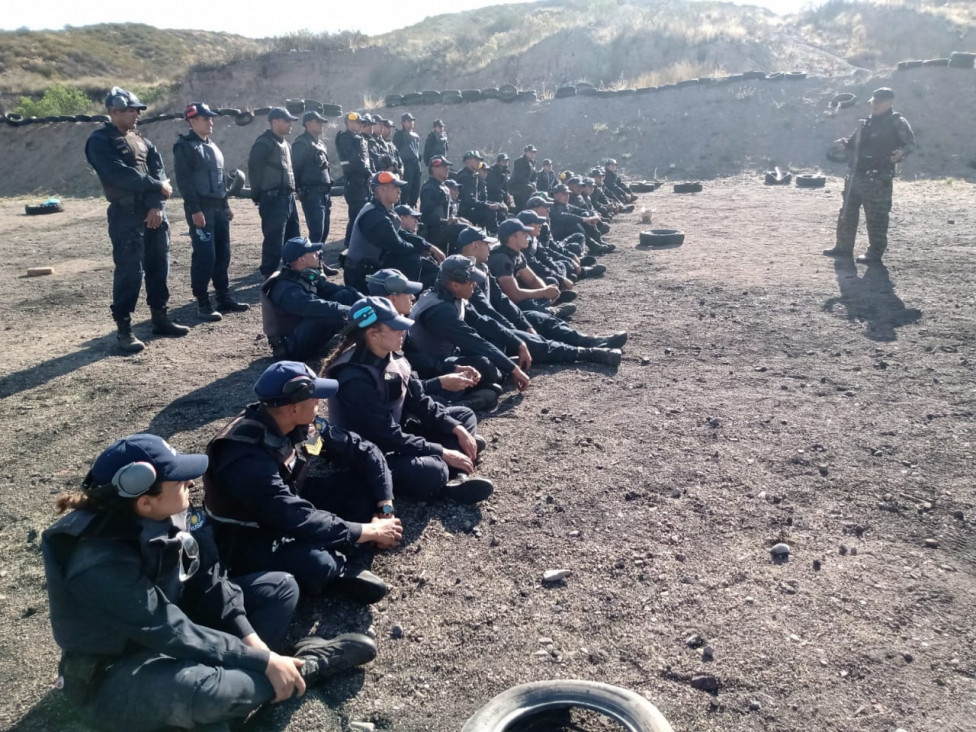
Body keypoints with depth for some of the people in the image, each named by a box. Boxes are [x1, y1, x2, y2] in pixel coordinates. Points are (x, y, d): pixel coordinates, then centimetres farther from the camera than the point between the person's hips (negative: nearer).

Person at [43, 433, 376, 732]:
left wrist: (254, 644, -17)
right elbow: (174, 634, -31)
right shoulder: (100, 564, -32)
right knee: (195, 690, -40)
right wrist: (266, 662, -27)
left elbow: (209, 581, -6)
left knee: (280, 586, 2)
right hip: (114, 672, -7)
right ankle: (306, 665, -12)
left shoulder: (169, 515, -13)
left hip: (172, 622, 8)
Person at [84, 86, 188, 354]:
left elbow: (158, 170, 4)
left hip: (154, 211, 7)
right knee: (129, 271, -8)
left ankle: (160, 319, 23)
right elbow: (120, 174, -18)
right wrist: (158, 186, -10)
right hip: (126, 214, -7)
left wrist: (157, 204, -12)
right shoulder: (100, 141, -5)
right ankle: (123, 329, -1)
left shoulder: (141, 140, 16)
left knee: (159, 266, 11)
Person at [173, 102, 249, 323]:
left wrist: (225, 204, 18)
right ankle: (203, 304, -3)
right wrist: (195, 210, -21)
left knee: (223, 255, 9)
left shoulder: (212, 146, 19)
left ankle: (224, 298, 18)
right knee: (205, 256, -9)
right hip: (201, 208, -8)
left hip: (218, 207, 8)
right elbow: (184, 180, -14)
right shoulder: (184, 146, -7)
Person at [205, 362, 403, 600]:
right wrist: (372, 531, -27)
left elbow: (363, 451, -4)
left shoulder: (301, 425, -12)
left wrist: (385, 509, -14)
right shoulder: (245, 456, -33)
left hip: (293, 506, 7)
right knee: (316, 564, -37)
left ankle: (345, 563, -11)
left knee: (367, 480, -7)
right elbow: (299, 520, -35)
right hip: (249, 537, -7)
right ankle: (342, 566, -2)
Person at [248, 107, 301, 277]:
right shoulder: (264, 143, -11)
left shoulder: (284, 144, 18)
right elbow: (254, 170, -13)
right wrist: (258, 196, -10)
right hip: (273, 199, -9)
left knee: (294, 238, 15)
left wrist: (291, 192, 15)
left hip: (288, 197, 9)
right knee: (274, 241, -8)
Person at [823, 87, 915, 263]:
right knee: (848, 212, 12)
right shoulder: (866, 123, 15)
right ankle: (843, 246, 23)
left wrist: (901, 153, -27)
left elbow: (910, 143, -6)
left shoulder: (897, 123, -3)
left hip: (878, 179, -7)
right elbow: (854, 142, 21)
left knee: (876, 216, -4)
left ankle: (875, 251, 3)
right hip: (856, 176, 7)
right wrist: (844, 143, -1)